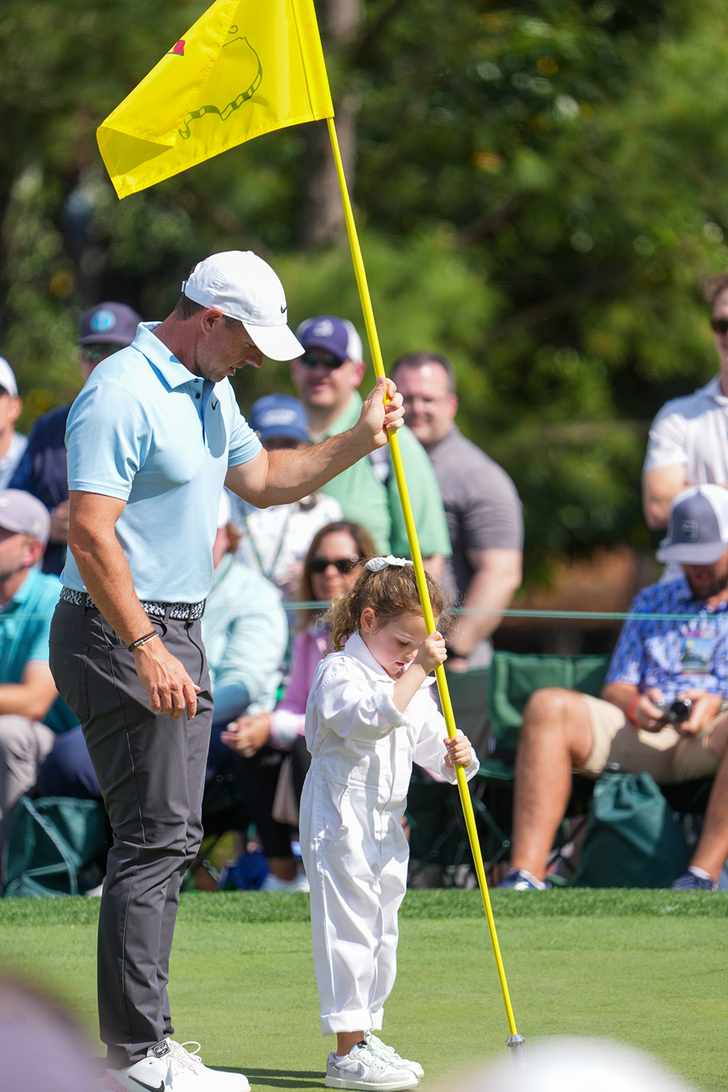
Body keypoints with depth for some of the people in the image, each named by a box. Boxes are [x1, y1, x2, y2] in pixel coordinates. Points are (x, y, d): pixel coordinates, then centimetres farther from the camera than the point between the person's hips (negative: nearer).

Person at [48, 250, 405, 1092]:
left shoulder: (209, 393, 15)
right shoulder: (122, 393, -17)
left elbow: (263, 479, 30)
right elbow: (90, 533, -23)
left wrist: (357, 441, 16)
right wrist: (147, 651, -27)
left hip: (177, 633, 10)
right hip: (121, 635, -10)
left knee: (167, 835, 11)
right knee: (156, 836, -12)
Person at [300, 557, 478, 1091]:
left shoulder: (414, 684, 14)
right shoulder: (340, 674, -13)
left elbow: (429, 742, 11)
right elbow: (376, 716, -31)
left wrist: (456, 757, -11)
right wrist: (418, 671, -34)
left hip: (386, 825, 9)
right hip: (341, 824, -9)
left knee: (382, 933, 14)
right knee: (349, 931, -10)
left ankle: (365, 1037, 24)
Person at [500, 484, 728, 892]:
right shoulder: (653, 602, 28)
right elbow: (615, 688, 19)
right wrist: (635, 705, -5)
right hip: (641, 735, 4)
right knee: (549, 706, -22)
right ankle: (526, 876, -33)